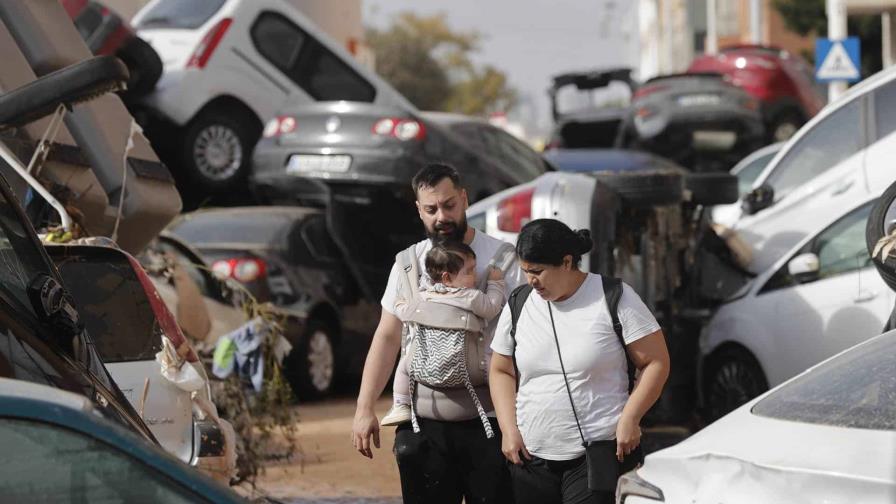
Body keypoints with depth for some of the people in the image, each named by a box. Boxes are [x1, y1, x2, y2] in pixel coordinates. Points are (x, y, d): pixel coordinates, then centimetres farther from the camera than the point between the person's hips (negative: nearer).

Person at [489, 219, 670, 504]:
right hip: (531, 456, 5)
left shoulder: (614, 299, -5)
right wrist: (509, 430, 4)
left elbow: (656, 362, -4)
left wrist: (629, 419, -12)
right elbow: (501, 372, 16)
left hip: (597, 456, -5)